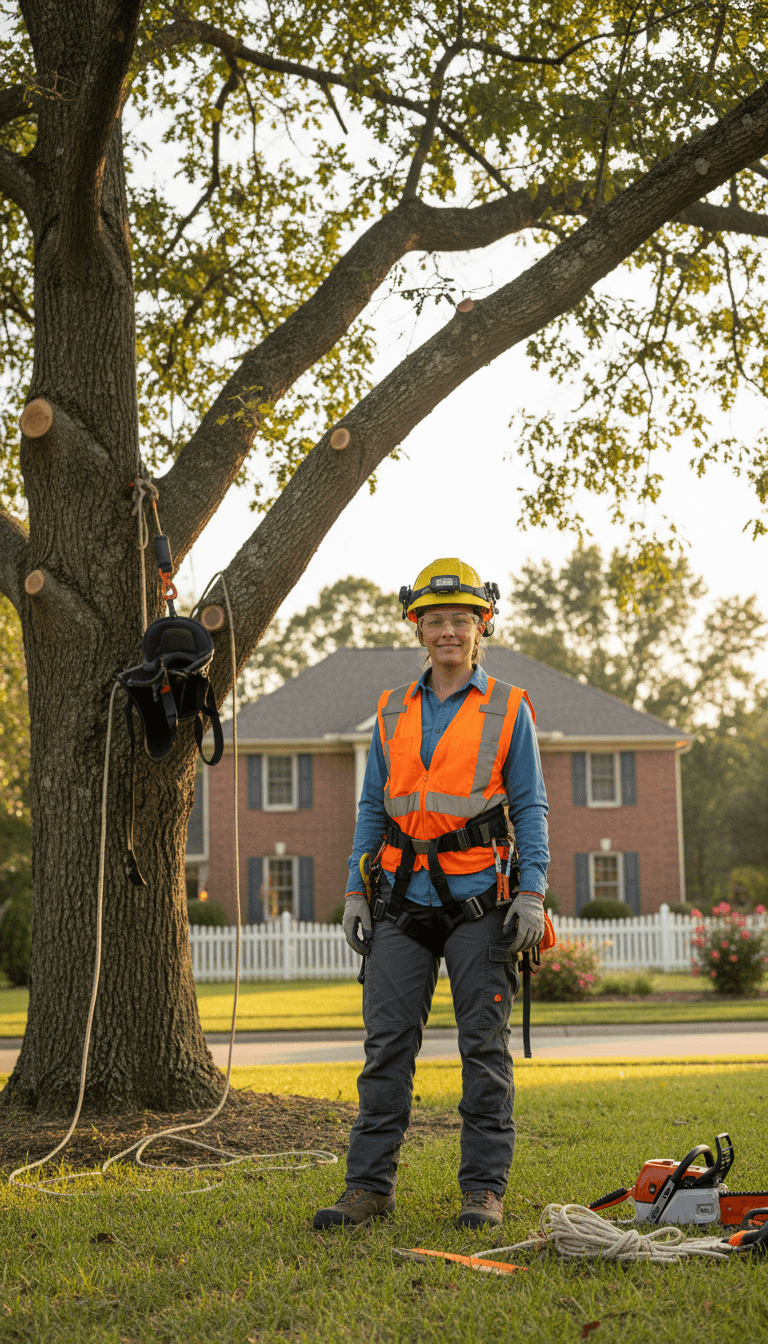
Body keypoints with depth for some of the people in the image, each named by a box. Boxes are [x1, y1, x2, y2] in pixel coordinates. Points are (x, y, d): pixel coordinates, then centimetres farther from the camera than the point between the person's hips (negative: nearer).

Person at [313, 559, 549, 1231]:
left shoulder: (508, 711, 5)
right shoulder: (393, 714, 14)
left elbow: (531, 809, 3)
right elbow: (373, 808, 16)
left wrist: (532, 891, -8)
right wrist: (356, 891, 9)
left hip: (479, 900, -3)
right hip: (403, 901, 3)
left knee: (484, 1047, 0)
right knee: (387, 1044, 1)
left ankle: (485, 1188, 7)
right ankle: (370, 1184, 6)